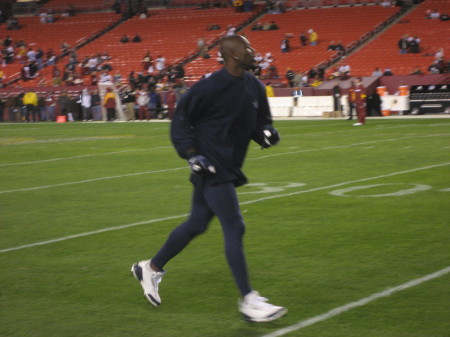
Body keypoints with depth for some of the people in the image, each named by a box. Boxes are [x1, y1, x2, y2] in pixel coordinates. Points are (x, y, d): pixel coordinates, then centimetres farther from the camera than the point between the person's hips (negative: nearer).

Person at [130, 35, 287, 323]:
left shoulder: (254, 87, 6)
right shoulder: (211, 87, -17)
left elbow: (261, 121, 17)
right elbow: (182, 118, -9)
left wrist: (267, 133, -5)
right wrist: (191, 153, -17)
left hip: (229, 167, 9)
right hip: (211, 167, -9)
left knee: (196, 224, 18)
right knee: (235, 228, -11)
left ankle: (151, 268, 37)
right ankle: (248, 301, -7)